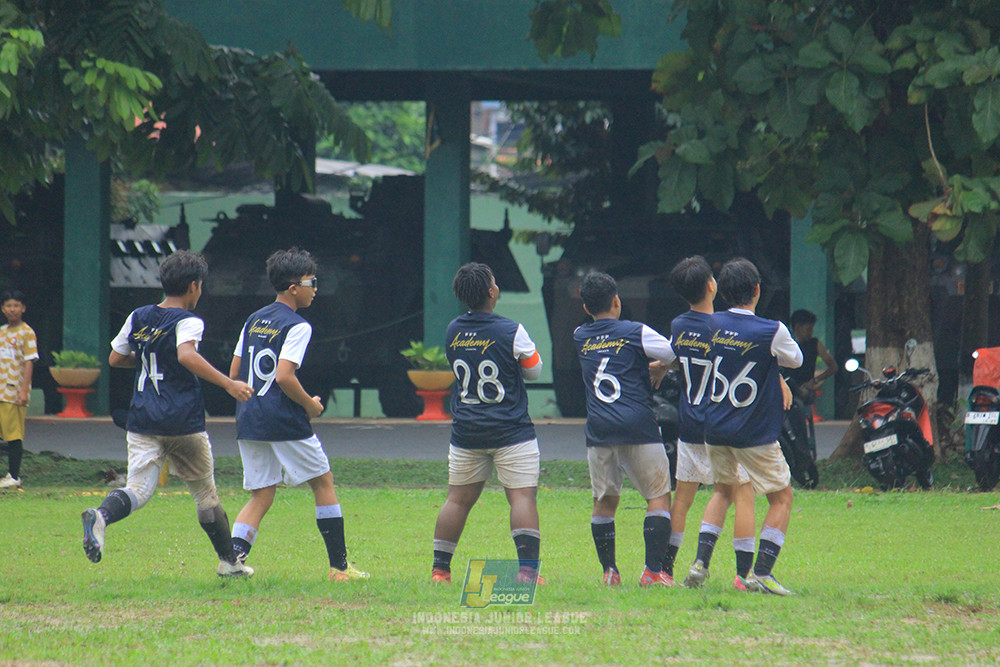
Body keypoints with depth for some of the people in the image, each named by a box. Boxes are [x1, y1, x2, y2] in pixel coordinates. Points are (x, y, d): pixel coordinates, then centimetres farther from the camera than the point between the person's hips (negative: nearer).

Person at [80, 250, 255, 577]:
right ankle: (229, 561, 22)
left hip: (142, 420, 4)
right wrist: (228, 384, -27)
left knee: (138, 489, -8)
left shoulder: (138, 317, 11)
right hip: (184, 422, -4)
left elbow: (115, 358, 20)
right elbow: (187, 355, -27)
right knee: (206, 493, 13)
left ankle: (101, 515, -40)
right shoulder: (188, 321, -7)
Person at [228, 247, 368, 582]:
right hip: (284, 422, -7)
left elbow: (234, 374, 14)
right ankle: (339, 566, 10)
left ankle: (234, 555, -15)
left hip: (249, 420, 7)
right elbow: (284, 376, -21)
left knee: (261, 495, 9)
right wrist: (311, 405, -7)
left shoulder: (253, 321, 13)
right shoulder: (296, 326, -10)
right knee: (323, 482, 8)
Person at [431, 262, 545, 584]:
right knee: (523, 496, -5)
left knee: (459, 498, 12)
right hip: (511, 431, -5)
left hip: (466, 432, 5)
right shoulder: (511, 332, -12)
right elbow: (534, 370, 2)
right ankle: (527, 567, -15)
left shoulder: (453, 332, 2)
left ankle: (440, 568, 13)